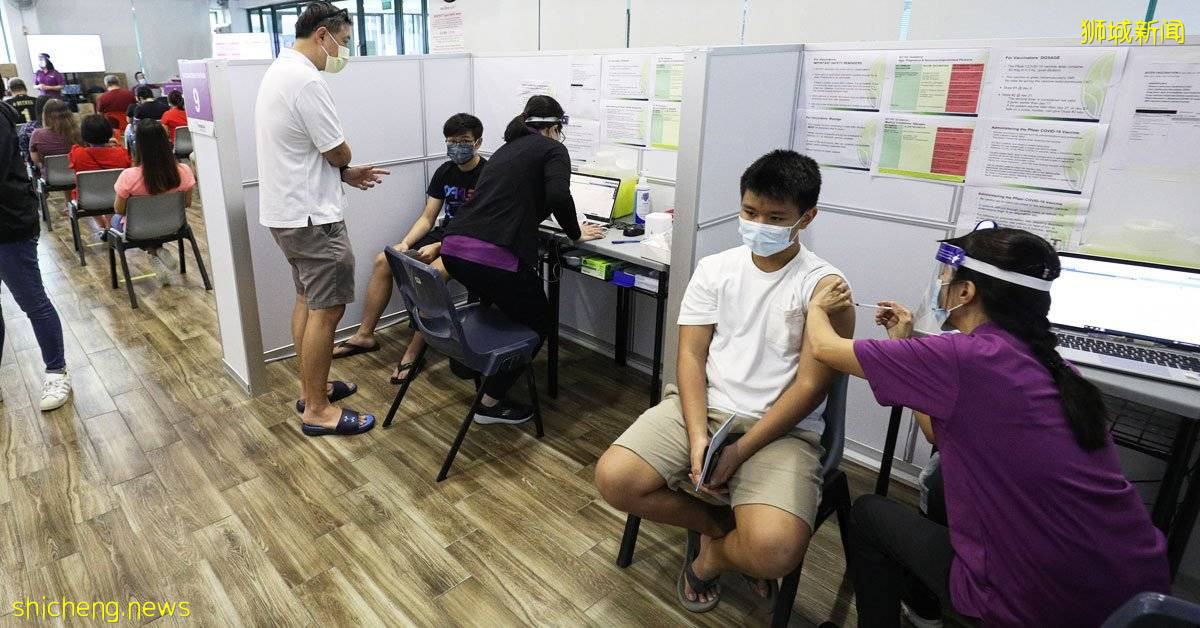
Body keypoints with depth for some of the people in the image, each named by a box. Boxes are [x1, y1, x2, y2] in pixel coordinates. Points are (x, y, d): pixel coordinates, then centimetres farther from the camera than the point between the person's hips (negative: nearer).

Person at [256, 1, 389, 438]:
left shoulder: (280, 70, 14)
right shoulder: (306, 80, -20)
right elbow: (338, 152, -16)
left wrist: (345, 174, 9)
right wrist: (347, 168, 6)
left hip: (286, 209, 11)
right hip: (312, 215, -11)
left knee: (307, 300, 18)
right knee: (326, 309, -4)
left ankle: (310, 388, 29)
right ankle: (316, 410, 5)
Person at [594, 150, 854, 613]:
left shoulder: (823, 286, -6)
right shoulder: (713, 269, 5)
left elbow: (810, 386, -9)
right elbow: (691, 356, 1)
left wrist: (739, 452, -15)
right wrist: (697, 437, -15)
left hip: (781, 428, -3)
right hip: (702, 407, 3)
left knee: (776, 551, -28)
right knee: (614, 479, -19)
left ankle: (711, 555, 12)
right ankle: (723, 527, 9)